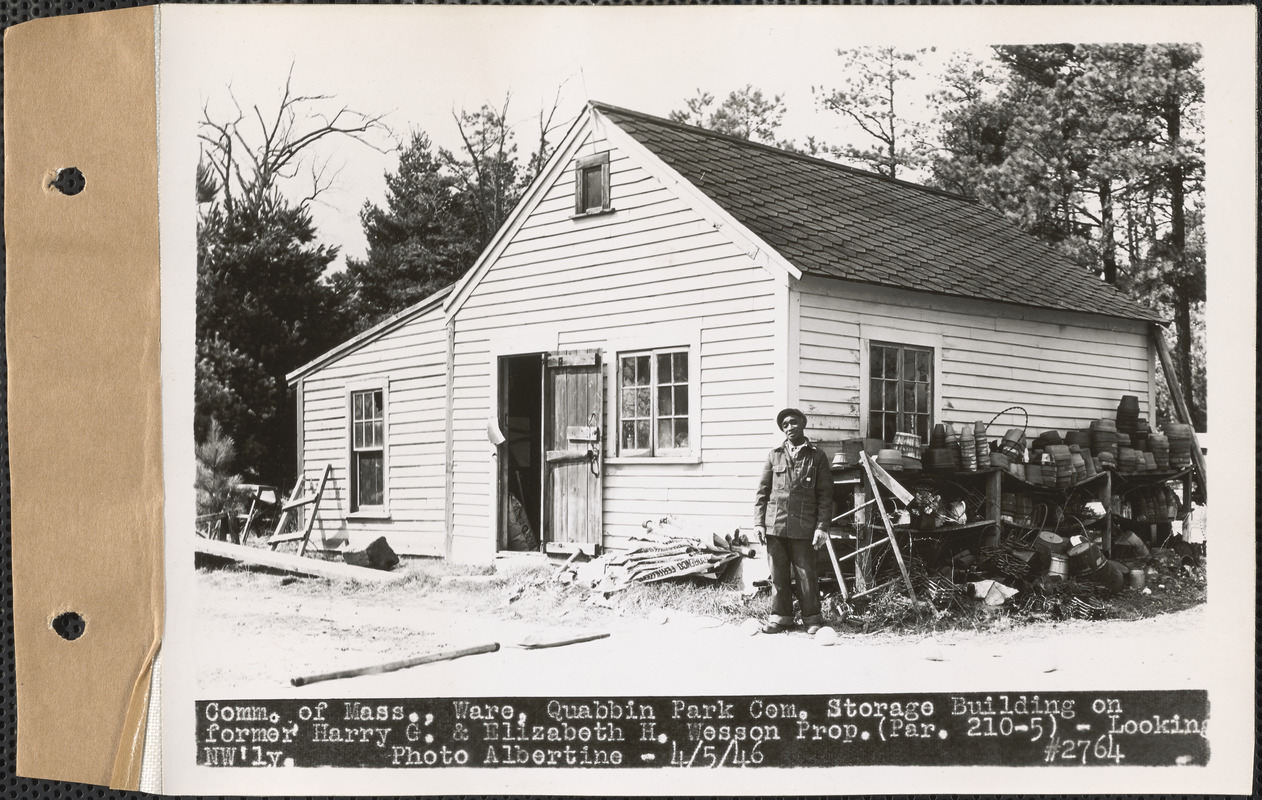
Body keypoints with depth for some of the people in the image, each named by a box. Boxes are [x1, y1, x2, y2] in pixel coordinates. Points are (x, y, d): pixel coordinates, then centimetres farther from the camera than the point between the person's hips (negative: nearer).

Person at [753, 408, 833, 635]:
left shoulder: (817, 457, 5)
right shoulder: (774, 455, 11)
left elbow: (825, 495, 2)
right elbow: (762, 492, 11)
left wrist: (821, 526, -5)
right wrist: (759, 522, 3)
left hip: (803, 528, -2)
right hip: (775, 525, 2)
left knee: (806, 575, 1)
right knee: (778, 575, 6)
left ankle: (812, 618, 12)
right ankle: (780, 617, 17)